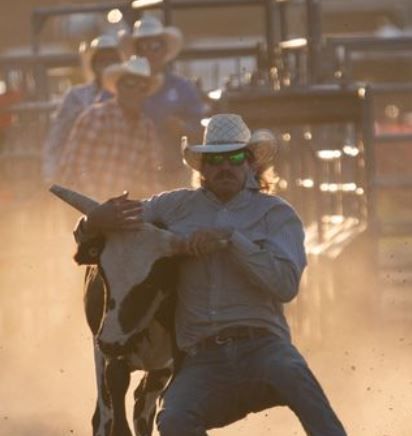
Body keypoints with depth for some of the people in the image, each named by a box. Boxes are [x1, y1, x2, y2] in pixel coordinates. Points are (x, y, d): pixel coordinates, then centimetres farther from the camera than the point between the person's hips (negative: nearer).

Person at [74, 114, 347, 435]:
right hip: (202, 361, 2)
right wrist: (95, 222, -2)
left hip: (261, 347, -2)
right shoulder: (178, 207, 17)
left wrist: (231, 240, -11)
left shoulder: (276, 213, 10)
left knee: (292, 373, -38)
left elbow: (286, 284, -6)